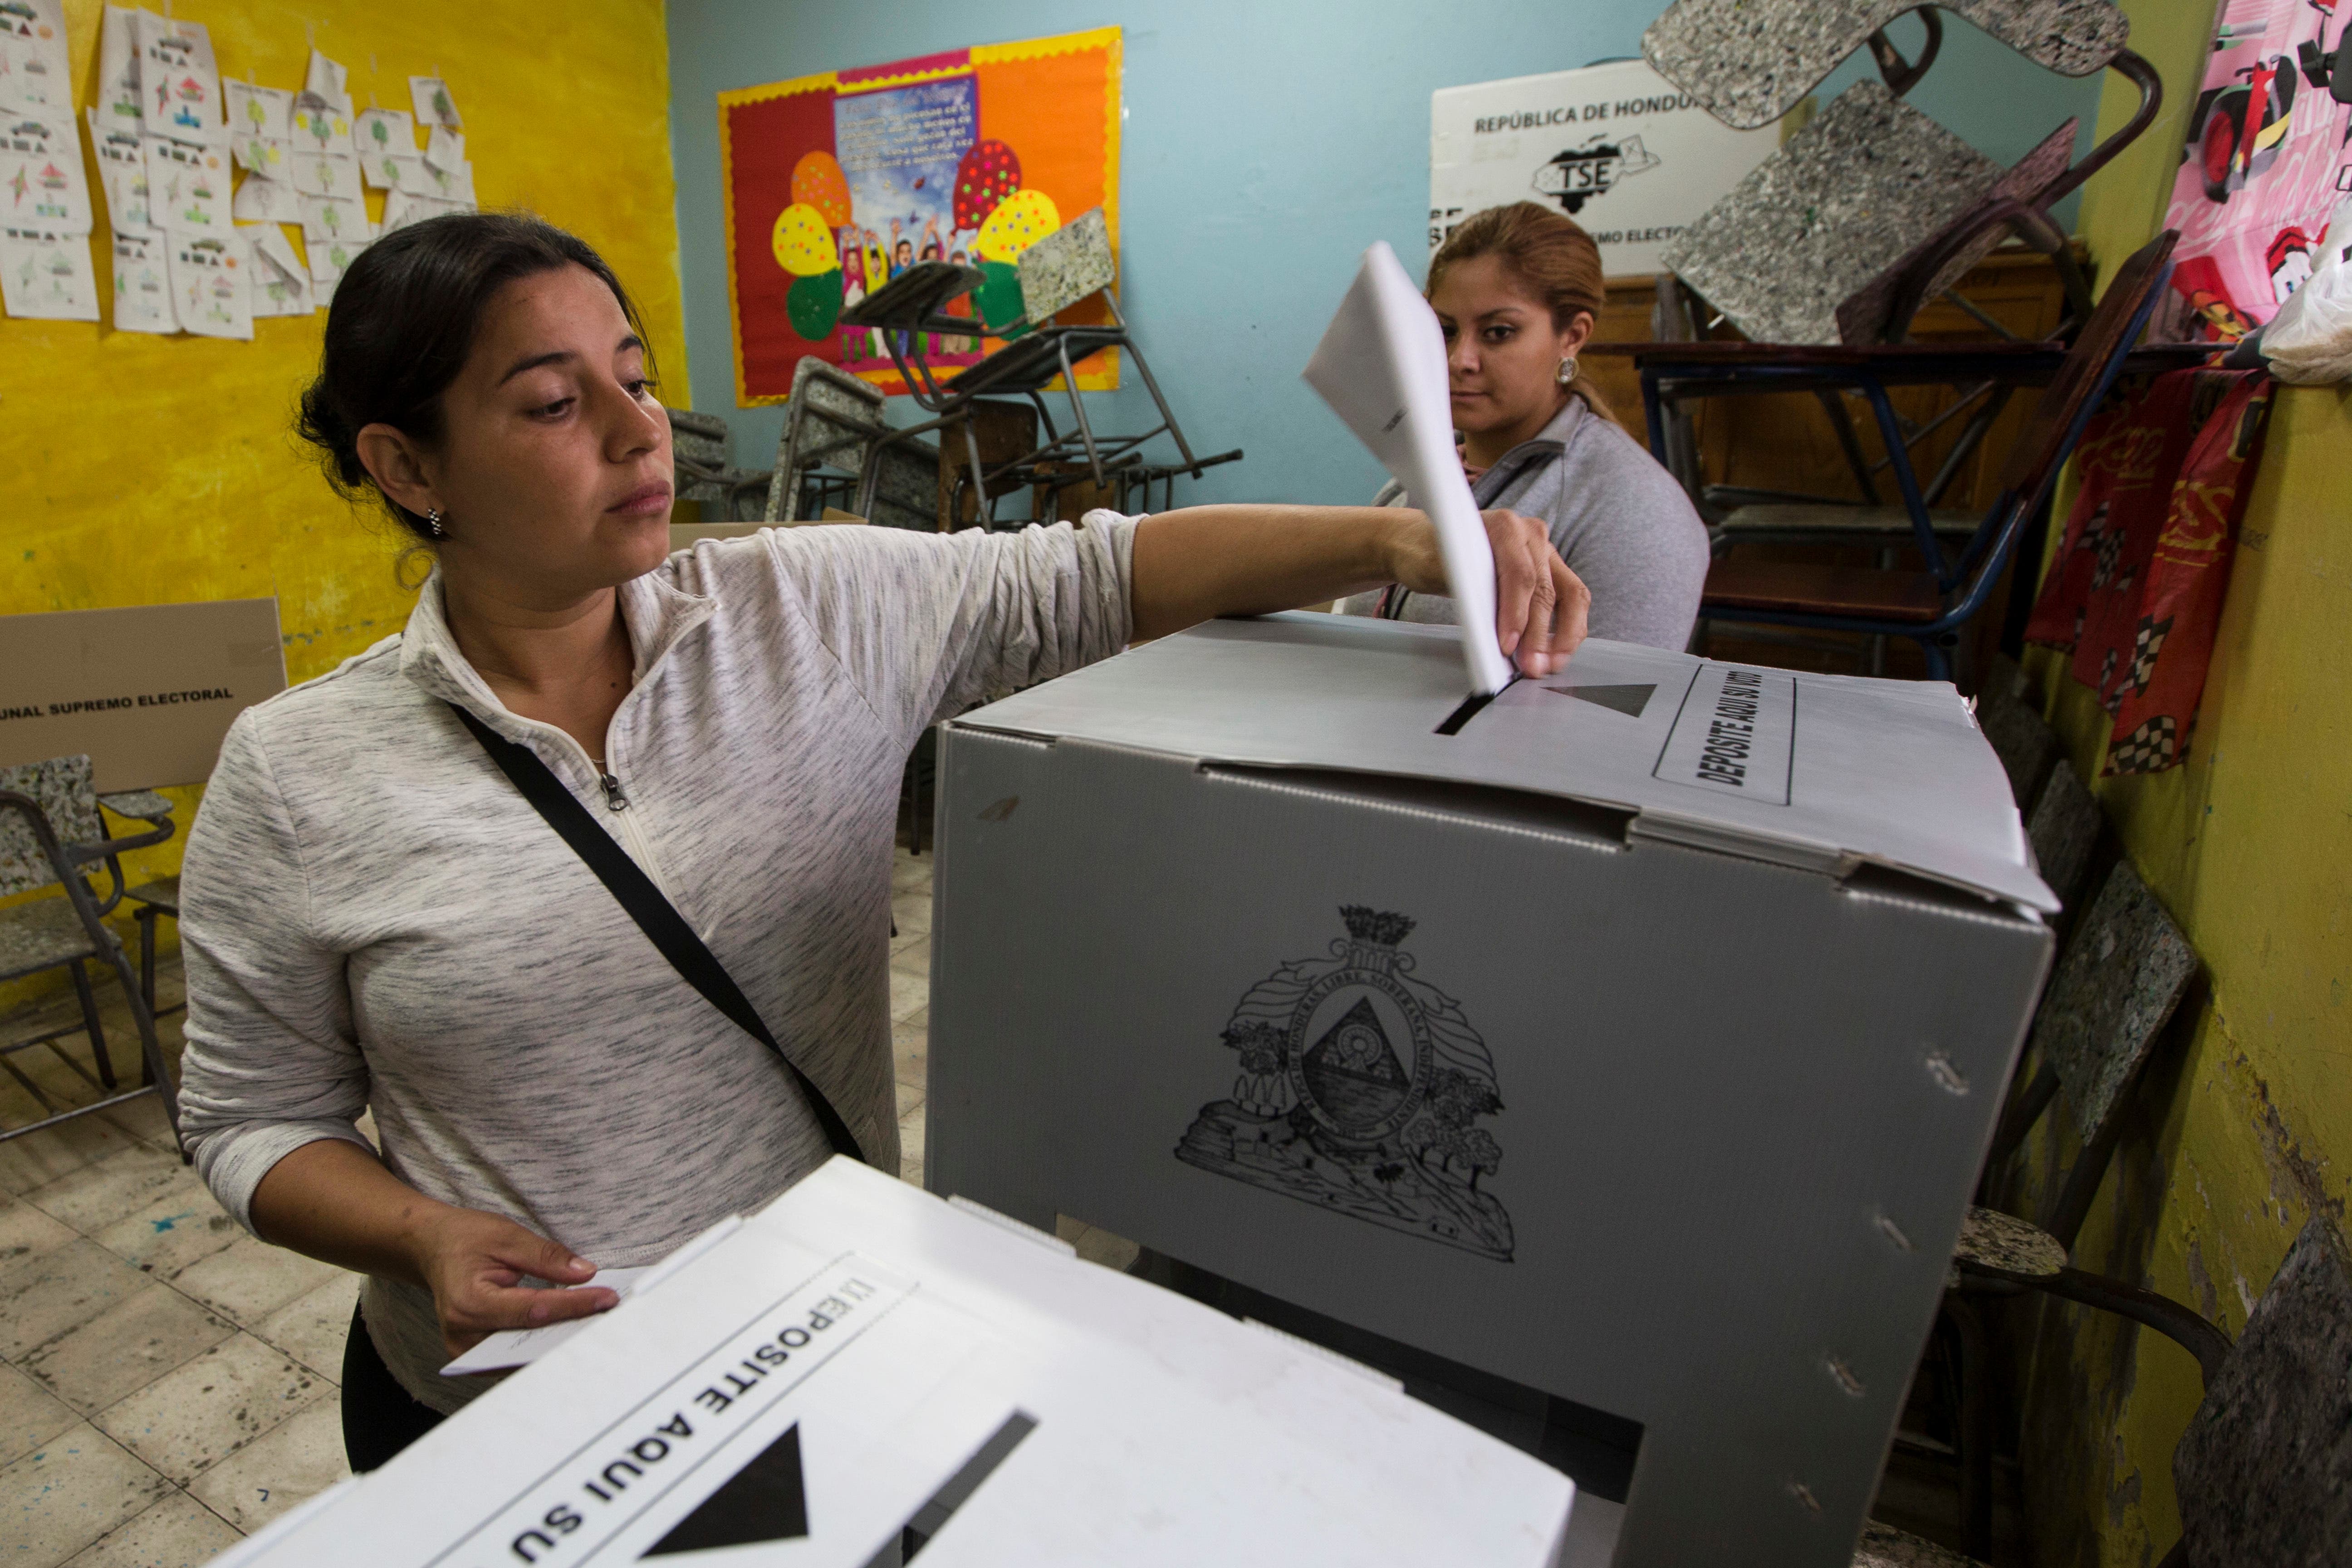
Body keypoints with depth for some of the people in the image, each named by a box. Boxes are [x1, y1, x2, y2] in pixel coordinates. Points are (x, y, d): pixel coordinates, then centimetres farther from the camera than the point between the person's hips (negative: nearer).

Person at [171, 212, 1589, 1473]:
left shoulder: (814, 610, -10)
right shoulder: (296, 774, -11)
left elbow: (1089, 576, -17)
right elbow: (255, 1119, -2)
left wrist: (1407, 543, -28)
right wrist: (426, 1238, -21)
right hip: (510, 1402, -1)